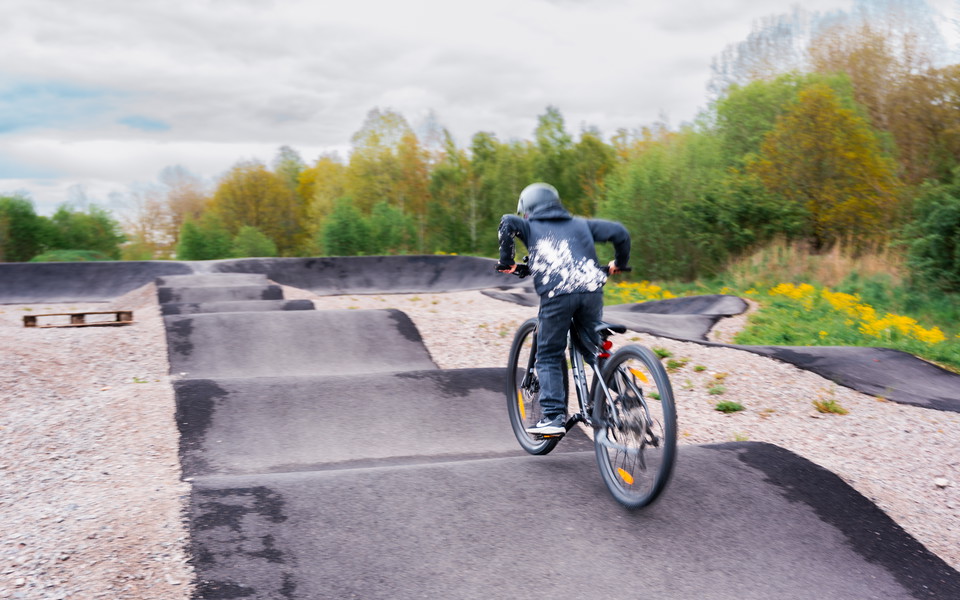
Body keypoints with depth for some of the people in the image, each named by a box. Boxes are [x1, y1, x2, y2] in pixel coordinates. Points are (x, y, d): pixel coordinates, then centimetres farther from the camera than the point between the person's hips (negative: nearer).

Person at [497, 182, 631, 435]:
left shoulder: (531, 226, 20)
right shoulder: (580, 224, 28)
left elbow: (508, 223, -2)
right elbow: (619, 232, 19)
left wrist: (506, 261, 7)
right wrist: (620, 263, 34)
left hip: (556, 294, -3)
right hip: (592, 290, 3)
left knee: (548, 357, 8)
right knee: (595, 349, 19)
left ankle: (553, 417, 0)